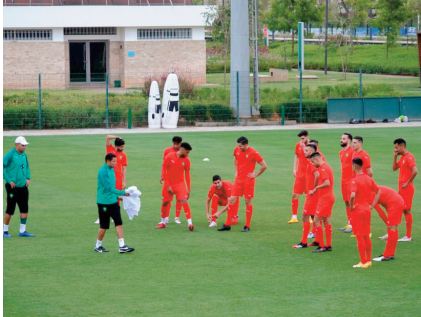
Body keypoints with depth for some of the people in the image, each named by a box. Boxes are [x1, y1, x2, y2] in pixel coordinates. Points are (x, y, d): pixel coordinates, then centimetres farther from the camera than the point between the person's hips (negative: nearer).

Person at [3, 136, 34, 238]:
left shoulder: (24, 155, 9)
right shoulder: (10, 155, -12)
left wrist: (28, 178, 11)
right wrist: (9, 180, -15)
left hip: (23, 186, 7)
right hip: (13, 187, -7)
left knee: (25, 209, 5)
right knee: (10, 210, -2)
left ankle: (22, 231, 13)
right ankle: (5, 231, 11)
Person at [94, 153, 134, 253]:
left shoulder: (112, 170, 8)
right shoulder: (103, 171, -19)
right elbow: (109, 188, -23)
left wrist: (116, 196, 19)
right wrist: (123, 193, -24)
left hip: (113, 201, 8)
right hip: (104, 202, -8)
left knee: (119, 223, 0)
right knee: (104, 226, 2)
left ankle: (122, 246, -1)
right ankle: (98, 246, 19)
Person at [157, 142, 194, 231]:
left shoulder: (186, 160, -3)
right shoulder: (169, 157, -9)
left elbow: (187, 175, 3)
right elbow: (164, 172, -6)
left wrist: (188, 189, 1)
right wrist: (168, 186, -10)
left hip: (180, 184, 0)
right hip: (168, 184, 0)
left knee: (184, 201, -17)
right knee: (165, 202, 8)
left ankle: (189, 223, -18)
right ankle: (163, 222, 27)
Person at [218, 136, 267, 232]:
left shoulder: (253, 153, -16)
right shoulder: (237, 150, 1)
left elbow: (264, 166, -11)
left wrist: (255, 175, -9)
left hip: (248, 180, -5)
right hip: (238, 179, 5)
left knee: (248, 202, 1)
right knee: (232, 200, 1)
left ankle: (247, 226, 9)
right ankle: (227, 225, 7)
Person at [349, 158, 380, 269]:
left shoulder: (355, 180, -17)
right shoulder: (369, 179, 5)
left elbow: (352, 195, -30)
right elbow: (378, 192, 12)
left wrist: (351, 206, -14)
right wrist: (372, 204, 11)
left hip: (357, 210, -7)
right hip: (367, 209, 7)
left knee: (360, 237, 0)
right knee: (366, 236, 15)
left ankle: (363, 262, 2)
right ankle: (368, 260, 20)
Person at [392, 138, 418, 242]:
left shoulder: (409, 157, -16)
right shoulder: (402, 157, 14)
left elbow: (415, 171, -27)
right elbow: (394, 168, 18)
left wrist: (408, 183, -20)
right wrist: (395, 157, 6)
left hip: (407, 188, -10)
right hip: (402, 188, 10)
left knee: (407, 210, -5)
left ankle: (408, 236, -1)